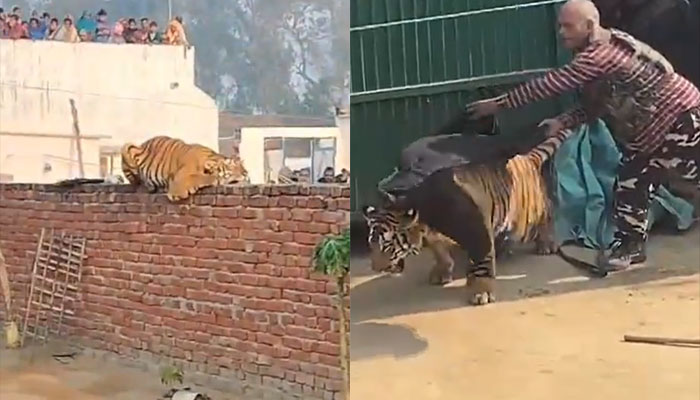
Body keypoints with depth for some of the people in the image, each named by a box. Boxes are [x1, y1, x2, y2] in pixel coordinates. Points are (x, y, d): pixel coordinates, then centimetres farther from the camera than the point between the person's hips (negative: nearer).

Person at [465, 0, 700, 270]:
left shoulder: (600, 54, -30)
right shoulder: (597, 52, 4)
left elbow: (552, 84, -31)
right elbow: (595, 105, 5)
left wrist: (498, 104, -28)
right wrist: (563, 122, -12)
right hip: (650, 131, 10)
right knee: (629, 185, 8)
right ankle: (631, 244, 19)